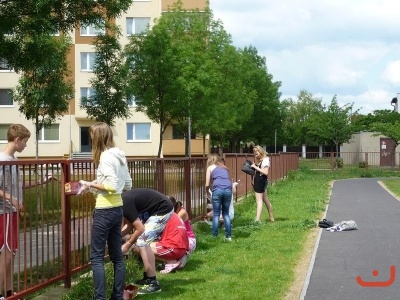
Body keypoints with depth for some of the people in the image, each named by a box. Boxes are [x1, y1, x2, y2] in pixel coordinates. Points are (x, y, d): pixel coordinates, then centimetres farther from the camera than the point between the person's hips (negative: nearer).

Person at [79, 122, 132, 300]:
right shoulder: (119, 155, 10)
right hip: (117, 209, 9)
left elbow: (113, 186, -23)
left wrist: (92, 185, -11)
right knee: (117, 255, 12)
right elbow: (128, 185, 14)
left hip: (104, 211, -9)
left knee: (97, 257, -2)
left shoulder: (106, 156, -16)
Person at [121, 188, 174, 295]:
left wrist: (128, 245, -6)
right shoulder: (121, 201, 6)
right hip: (161, 207, 10)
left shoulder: (125, 205, -22)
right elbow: (130, 224, 15)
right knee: (143, 242, 14)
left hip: (163, 209, -10)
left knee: (142, 242, -12)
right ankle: (148, 277, 23)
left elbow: (140, 229, -19)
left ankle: (153, 283, -9)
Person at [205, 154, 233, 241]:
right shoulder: (225, 167, 29)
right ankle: (228, 236, 10)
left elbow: (207, 184, 11)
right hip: (228, 189, 3)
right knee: (226, 213, 15)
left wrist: (208, 192, 29)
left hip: (218, 189, -3)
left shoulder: (210, 167, 17)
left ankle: (215, 236, 3)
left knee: (216, 214, 6)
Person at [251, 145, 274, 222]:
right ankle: (271, 217, 24)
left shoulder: (265, 160, -13)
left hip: (261, 181, -9)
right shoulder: (258, 160, 11)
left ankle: (257, 219, -18)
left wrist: (256, 167, -21)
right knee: (266, 200, 15)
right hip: (257, 181, 9)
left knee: (259, 200, -13)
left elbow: (265, 172, -22)